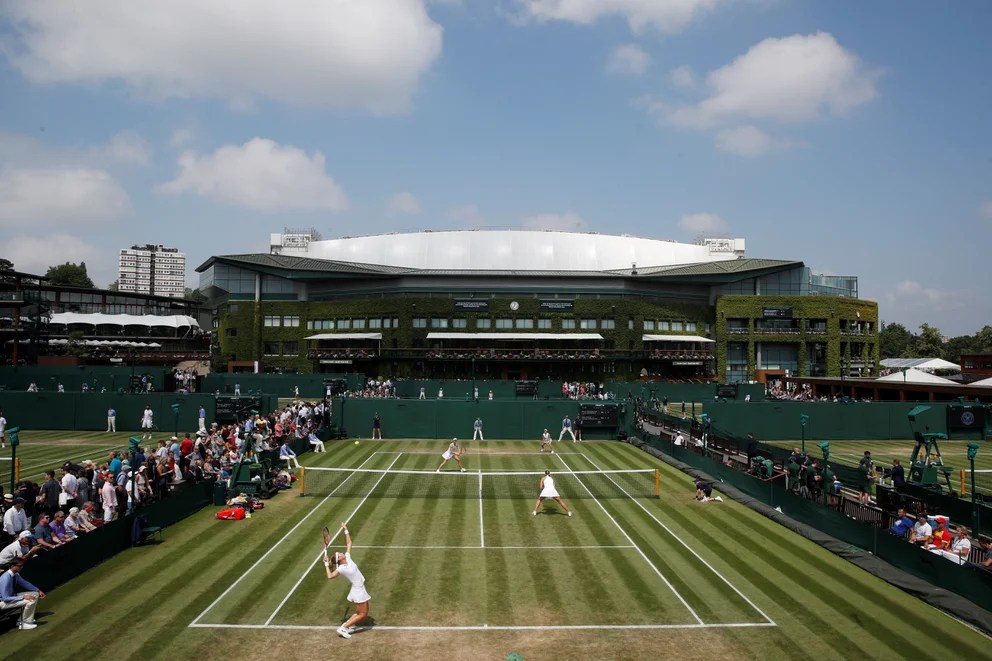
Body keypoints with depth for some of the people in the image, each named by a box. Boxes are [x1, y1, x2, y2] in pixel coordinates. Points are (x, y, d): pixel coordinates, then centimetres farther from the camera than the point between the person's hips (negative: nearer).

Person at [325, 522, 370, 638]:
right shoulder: (340, 569, -15)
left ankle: (347, 625, 18)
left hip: (360, 589, 8)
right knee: (362, 614, -2)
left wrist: (346, 531, 5)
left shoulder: (347, 558, 1)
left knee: (362, 612, 15)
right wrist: (326, 565, -16)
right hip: (358, 591, -8)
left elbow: (348, 543, 7)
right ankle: (343, 628, 1)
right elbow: (330, 576, -26)